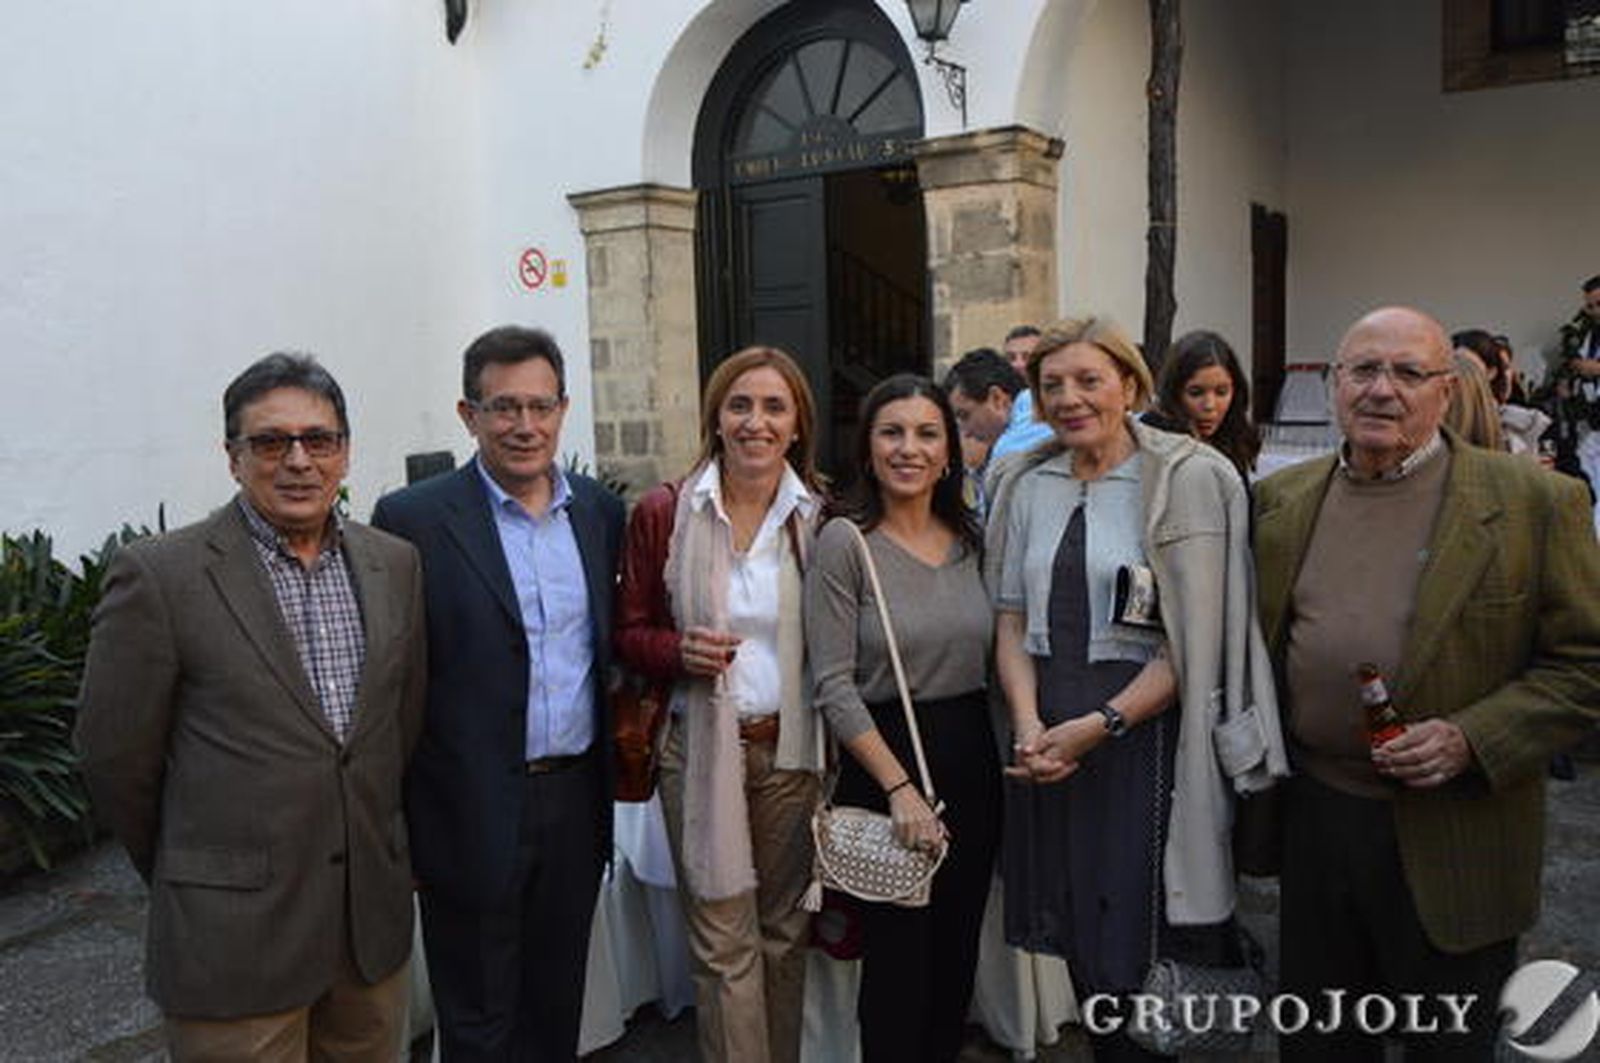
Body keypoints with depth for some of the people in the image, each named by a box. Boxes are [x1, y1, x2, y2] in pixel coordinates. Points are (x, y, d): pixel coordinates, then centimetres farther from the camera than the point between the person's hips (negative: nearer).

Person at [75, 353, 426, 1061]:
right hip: (233, 941, -4)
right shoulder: (157, 575, -11)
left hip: (376, 919, 5)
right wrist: (187, 885, 6)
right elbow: (117, 762, -4)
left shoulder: (395, 564, 3)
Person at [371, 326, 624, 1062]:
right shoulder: (413, 520, -10)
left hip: (578, 801, 5)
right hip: (473, 814, -4)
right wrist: (395, 833, -8)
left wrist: (610, 784, 10)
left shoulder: (600, 511, 5)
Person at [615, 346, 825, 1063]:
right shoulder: (663, 513, -3)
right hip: (701, 747, -2)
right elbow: (630, 633, 3)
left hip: (793, 746, 2)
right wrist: (680, 651, -17)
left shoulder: (821, 520, 1)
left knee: (785, 930, 15)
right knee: (724, 941, 2)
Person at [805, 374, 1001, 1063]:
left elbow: (986, 656, 13)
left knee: (958, 951, 16)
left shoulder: (971, 537, 5)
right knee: (898, 955, 6)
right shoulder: (845, 542, -11)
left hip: (972, 756, 5)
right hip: (883, 757, -5)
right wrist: (899, 787, -17)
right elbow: (834, 686, -14)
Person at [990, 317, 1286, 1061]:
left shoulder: (1189, 479, -7)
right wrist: (1029, 722, -8)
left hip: (1148, 728, -4)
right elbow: (1011, 618, 7)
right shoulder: (1024, 484, 8)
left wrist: (1097, 726, -15)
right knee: (1079, 936, 14)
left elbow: (1195, 643, -11)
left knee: (1138, 938, 1)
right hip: (1047, 740, 5)